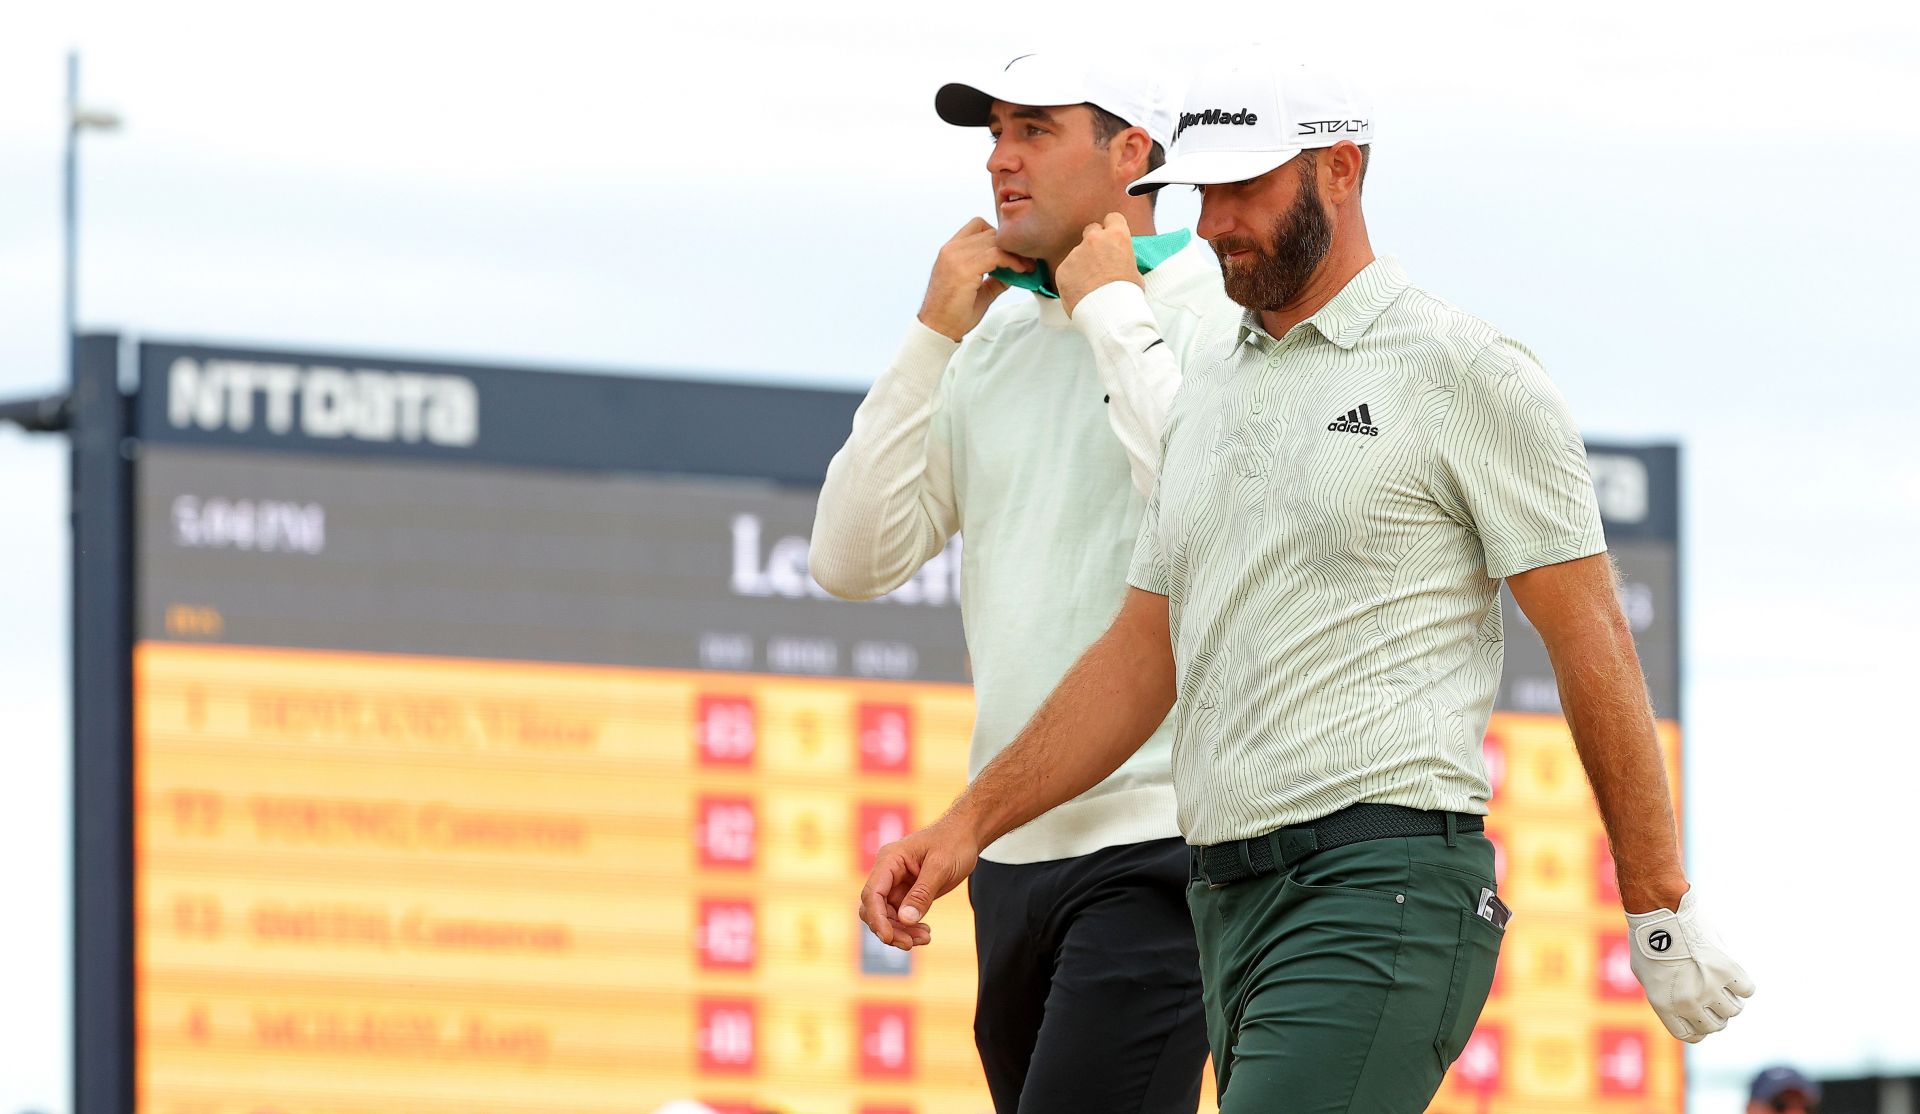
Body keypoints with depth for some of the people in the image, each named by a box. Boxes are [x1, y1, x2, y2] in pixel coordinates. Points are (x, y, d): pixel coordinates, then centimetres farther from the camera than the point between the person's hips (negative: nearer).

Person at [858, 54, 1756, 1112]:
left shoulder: (1467, 373, -3)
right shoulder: (1208, 392, 19)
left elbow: (1592, 644, -3)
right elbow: (1142, 657, 22)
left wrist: (1661, 909, -3)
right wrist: (968, 823, 10)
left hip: (1386, 894, -8)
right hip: (1232, 905, 8)